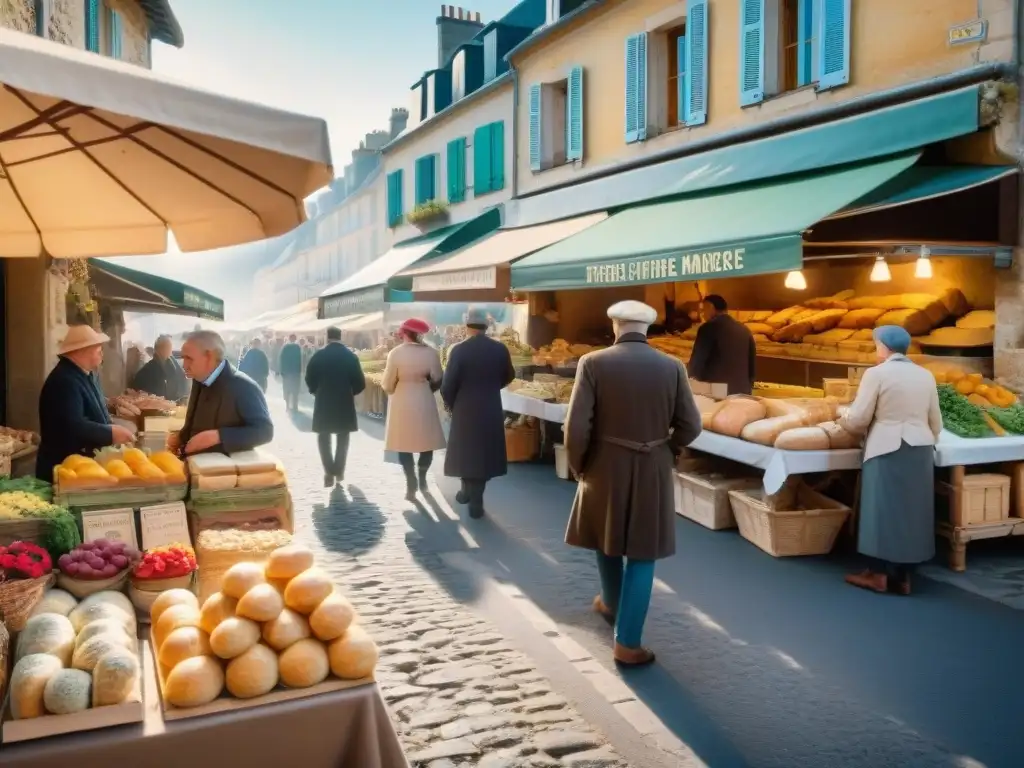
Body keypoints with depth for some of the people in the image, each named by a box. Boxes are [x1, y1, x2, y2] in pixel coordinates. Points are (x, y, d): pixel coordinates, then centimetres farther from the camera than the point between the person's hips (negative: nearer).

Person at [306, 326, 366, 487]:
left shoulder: (318, 355, -5)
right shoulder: (351, 356, -3)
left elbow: (309, 379, -3)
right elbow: (360, 383, -4)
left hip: (324, 402, -1)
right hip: (345, 403, 1)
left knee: (324, 438, 8)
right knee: (342, 438, 14)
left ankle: (329, 472, -3)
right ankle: (339, 471, 14)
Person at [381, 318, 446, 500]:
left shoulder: (395, 353, -12)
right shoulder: (431, 352, -7)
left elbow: (387, 384, -8)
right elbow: (437, 380, 0)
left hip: (402, 404, -1)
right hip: (424, 402, 2)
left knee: (404, 444, 7)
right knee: (426, 441, 17)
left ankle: (411, 485, 3)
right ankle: (422, 479, 26)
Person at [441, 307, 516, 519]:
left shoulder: (459, 350, -13)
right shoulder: (500, 349, -3)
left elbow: (448, 383, -13)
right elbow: (508, 376, 12)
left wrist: (450, 404, 6)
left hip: (464, 409, -2)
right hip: (491, 410, 2)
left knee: (465, 451, 17)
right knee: (484, 453, 10)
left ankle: (468, 490, 31)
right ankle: (476, 501, 11)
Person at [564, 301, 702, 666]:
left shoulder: (593, 363, -10)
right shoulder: (672, 367, -5)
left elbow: (576, 427, -14)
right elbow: (690, 425, -3)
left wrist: (579, 466, 2)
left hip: (605, 468, 0)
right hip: (653, 471, 0)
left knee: (607, 537, 23)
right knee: (642, 554, 8)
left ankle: (611, 603, 46)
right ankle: (627, 643, 11)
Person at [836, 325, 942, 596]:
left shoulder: (876, 373, -8)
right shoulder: (925, 375, 9)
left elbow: (859, 418, -9)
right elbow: (936, 422, 13)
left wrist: (842, 422, 10)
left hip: (888, 449, -6)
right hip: (920, 449, 6)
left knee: (884, 507, 1)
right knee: (912, 508, 9)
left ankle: (881, 574, 7)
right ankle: (904, 576, 14)